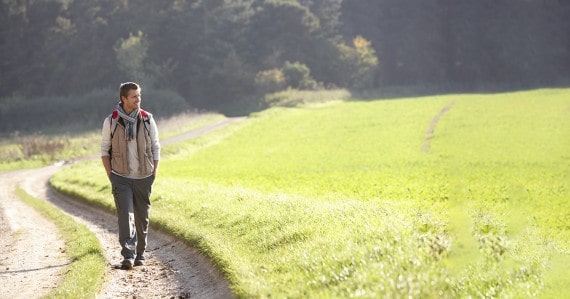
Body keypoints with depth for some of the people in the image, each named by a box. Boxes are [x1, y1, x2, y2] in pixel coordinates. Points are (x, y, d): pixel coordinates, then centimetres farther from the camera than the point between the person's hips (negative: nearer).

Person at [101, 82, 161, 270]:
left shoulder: (147, 120, 0)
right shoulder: (111, 122, -3)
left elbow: (155, 148, 8)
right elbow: (104, 149, 6)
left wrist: (154, 174, 2)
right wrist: (110, 175, -2)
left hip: (144, 177, 2)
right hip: (121, 177, -2)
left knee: (142, 217, 9)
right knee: (125, 215, -13)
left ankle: (140, 254, 23)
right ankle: (128, 256, -19)